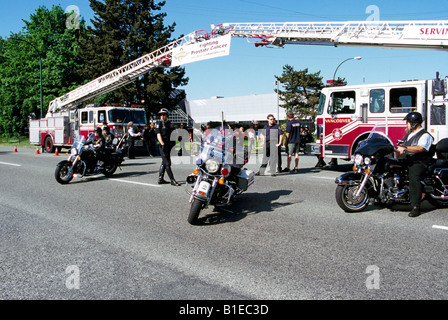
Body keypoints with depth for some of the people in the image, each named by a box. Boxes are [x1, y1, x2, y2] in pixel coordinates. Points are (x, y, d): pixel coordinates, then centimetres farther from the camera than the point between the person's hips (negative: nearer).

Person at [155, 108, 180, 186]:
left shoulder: (169, 123, 14)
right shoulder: (159, 123, -4)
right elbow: (158, 135, -12)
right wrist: (162, 144, -25)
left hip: (169, 145, 7)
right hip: (163, 146, -7)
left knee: (164, 163, 13)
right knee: (167, 163, -8)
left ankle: (160, 179, 22)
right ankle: (172, 180, -8)